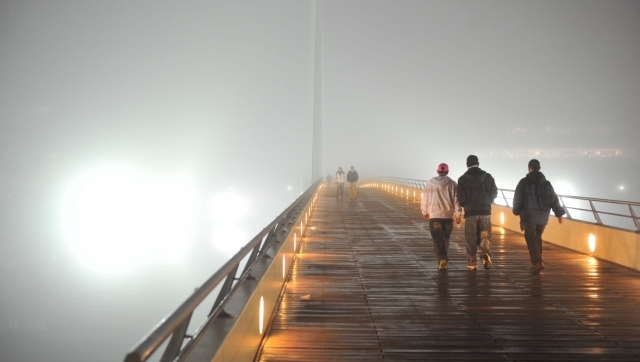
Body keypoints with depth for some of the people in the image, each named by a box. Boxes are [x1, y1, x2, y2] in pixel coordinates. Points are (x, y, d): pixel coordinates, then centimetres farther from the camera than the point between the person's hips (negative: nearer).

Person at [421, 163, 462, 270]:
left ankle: (442, 259, -19)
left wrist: (425, 212, 20)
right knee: (445, 239, 17)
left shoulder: (430, 184, -1)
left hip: (434, 215, -1)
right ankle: (443, 259, 26)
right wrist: (458, 214, 2)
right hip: (448, 215, 1)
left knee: (438, 240, -3)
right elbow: (456, 200, -5)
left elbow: (425, 199, 5)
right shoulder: (453, 184, -2)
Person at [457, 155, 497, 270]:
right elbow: (494, 193, 6)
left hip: (470, 213, -1)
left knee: (471, 239, 7)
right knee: (485, 236, 10)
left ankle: (472, 262, 7)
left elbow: (461, 198, -8)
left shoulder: (463, 179, -7)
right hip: (485, 211, 2)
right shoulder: (488, 177, 1)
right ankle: (486, 253, -16)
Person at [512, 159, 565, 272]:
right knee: (538, 237, 19)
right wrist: (559, 213, 10)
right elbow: (554, 200, 5)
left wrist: (517, 211, 13)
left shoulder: (524, 182, -5)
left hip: (529, 216, -4)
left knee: (531, 239, 2)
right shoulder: (547, 183, 6)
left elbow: (517, 199, -3)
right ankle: (537, 261, 19)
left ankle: (537, 262, -9)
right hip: (543, 216, 4)